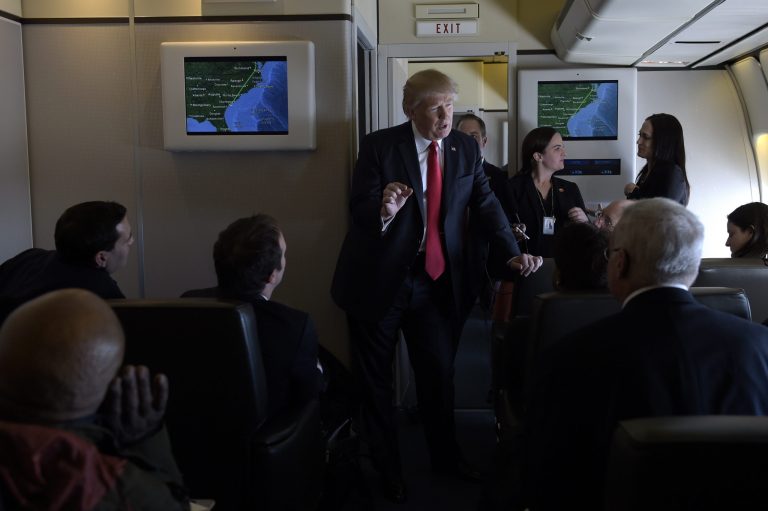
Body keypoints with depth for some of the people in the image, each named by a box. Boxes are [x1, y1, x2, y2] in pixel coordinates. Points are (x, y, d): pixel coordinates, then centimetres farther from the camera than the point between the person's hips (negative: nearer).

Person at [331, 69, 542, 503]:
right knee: (376, 379, 11)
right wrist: (385, 210, -36)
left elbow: (487, 205, 3)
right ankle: (386, 468, 29)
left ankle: (446, 456, 37)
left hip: (435, 280, 3)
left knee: (439, 372, 16)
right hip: (379, 280, -3)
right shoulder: (379, 146, -11)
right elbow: (359, 210, -13)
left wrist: (515, 253, -9)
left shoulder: (467, 149, 1)